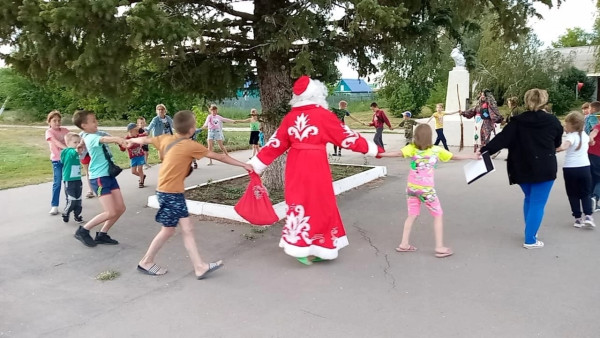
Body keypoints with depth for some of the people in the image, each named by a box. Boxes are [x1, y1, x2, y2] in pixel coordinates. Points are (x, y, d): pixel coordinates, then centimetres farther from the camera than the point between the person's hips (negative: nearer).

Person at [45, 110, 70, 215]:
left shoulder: (64, 130, 5)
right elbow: (56, 142, -23)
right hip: (57, 160, -3)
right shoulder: (49, 131, -8)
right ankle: (54, 206, 1)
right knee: (57, 182, -5)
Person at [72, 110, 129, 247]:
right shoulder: (90, 138, -19)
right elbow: (104, 139, -38)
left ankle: (102, 235, 21)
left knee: (120, 208, 7)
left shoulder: (98, 133, 10)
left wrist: (122, 140, -20)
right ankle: (83, 231, 10)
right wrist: (118, 139, -57)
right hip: (99, 178, -9)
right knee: (111, 212, -9)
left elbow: (110, 138, 1)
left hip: (109, 174, 9)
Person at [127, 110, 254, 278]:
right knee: (168, 230, 5)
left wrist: (132, 140, 42)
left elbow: (146, 140, 20)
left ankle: (199, 267, 11)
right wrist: (243, 164, -4)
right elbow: (219, 157, -12)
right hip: (170, 193, -8)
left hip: (175, 192, 8)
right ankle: (146, 262, 21)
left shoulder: (166, 139, 4)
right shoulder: (191, 146, -16)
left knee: (187, 228, 8)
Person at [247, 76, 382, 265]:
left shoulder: (290, 116, 6)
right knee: (317, 203, 5)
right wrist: (372, 149, 7)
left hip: (295, 165, 6)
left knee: (300, 201, 12)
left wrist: (257, 164, 14)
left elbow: (275, 143, 6)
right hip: (315, 165, -6)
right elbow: (346, 136, -3)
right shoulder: (323, 114, -8)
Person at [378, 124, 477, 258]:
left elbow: (398, 153, -21)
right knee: (438, 215, 11)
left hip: (412, 187, 3)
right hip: (426, 189, -3)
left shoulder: (411, 148, -5)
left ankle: (404, 244, 19)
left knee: (412, 216, 16)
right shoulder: (436, 150, -5)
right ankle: (440, 248, 10)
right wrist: (472, 156, 16)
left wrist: (379, 154, -22)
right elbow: (454, 156, 3)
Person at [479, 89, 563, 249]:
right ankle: (530, 240, 3)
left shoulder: (517, 121, -5)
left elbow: (501, 139, -13)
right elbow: (558, 143, 12)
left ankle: (530, 232, 32)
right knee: (537, 203, 2)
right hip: (544, 168, -2)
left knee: (529, 199, 22)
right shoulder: (553, 121, -3)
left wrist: (484, 150, -12)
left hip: (523, 168, 3)